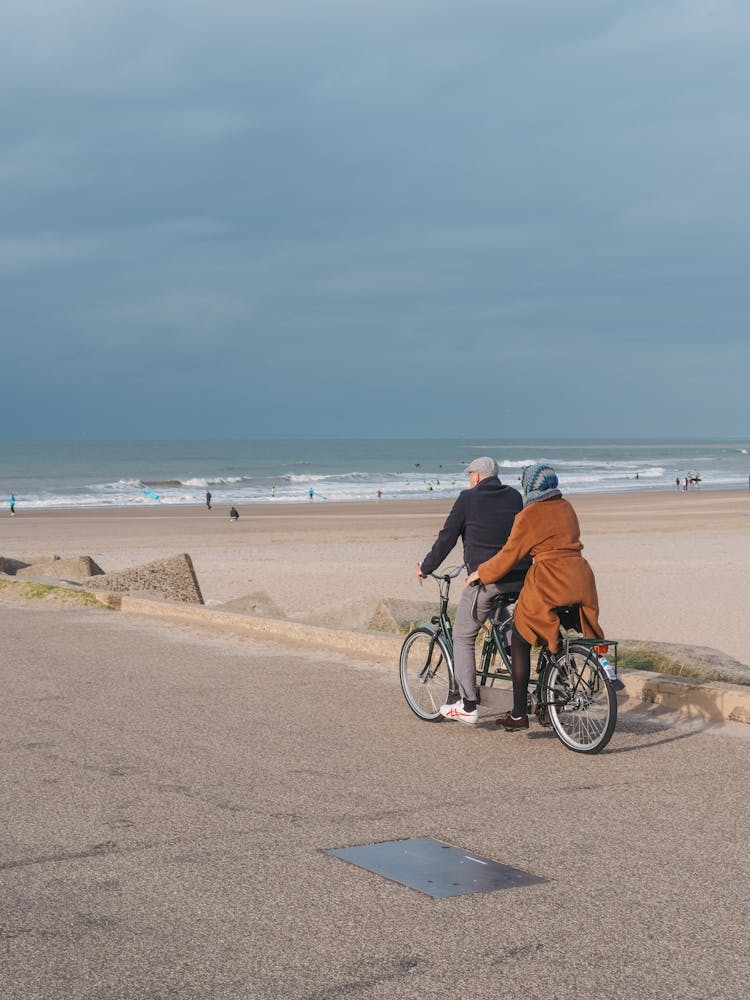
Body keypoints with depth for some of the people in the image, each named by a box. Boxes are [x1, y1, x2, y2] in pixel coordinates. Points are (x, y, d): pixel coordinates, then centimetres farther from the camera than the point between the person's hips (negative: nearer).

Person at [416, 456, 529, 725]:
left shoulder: (468, 498, -1)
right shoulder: (514, 497, 12)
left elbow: (447, 537, 1)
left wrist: (426, 567, 14)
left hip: (486, 579, -5)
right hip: (518, 577, 5)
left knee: (463, 637, 7)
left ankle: (467, 704, 2)